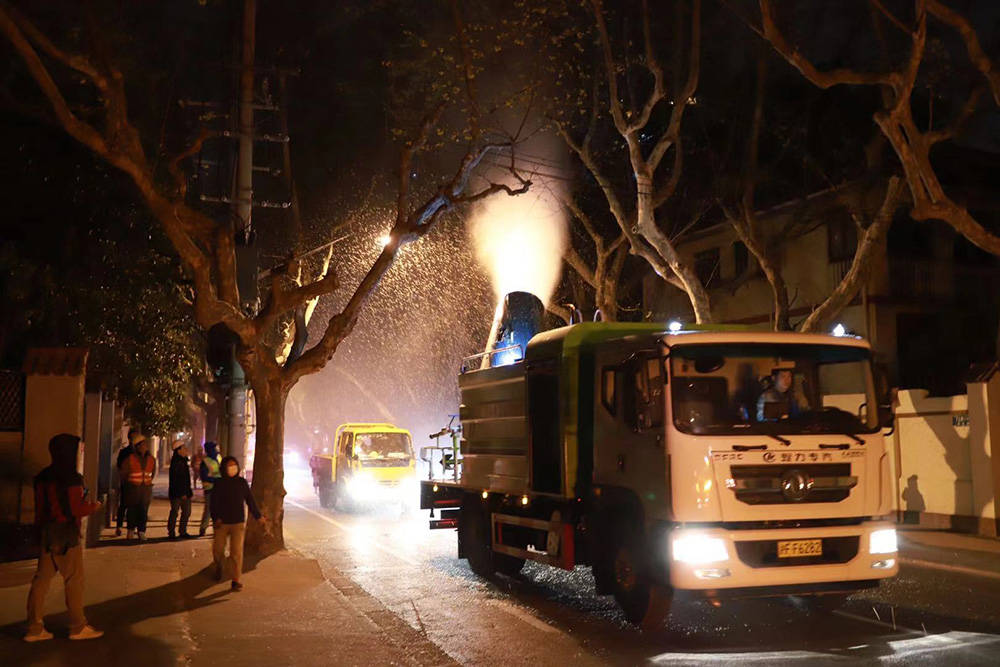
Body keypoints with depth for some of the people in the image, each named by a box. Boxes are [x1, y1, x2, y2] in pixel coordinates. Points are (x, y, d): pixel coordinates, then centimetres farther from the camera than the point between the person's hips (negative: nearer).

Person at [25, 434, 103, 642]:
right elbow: (78, 509, -18)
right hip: (65, 536, -8)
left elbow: (40, 506, 13)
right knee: (74, 580, 2)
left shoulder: (42, 477, 8)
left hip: (46, 534, 8)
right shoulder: (71, 478, -17)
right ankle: (78, 627, 9)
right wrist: (94, 506, 0)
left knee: (42, 578, 10)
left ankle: (34, 628, 13)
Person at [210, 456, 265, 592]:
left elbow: (250, 501, 11)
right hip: (222, 523, 0)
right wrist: (216, 518, -20)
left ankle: (236, 581, 2)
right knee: (218, 550, 7)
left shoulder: (242, 483, 1)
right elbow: (214, 503, -5)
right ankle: (219, 567, 41)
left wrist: (258, 516, 17)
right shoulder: (219, 484, -3)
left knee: (237, 553, -6)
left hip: (238, 523, 0)